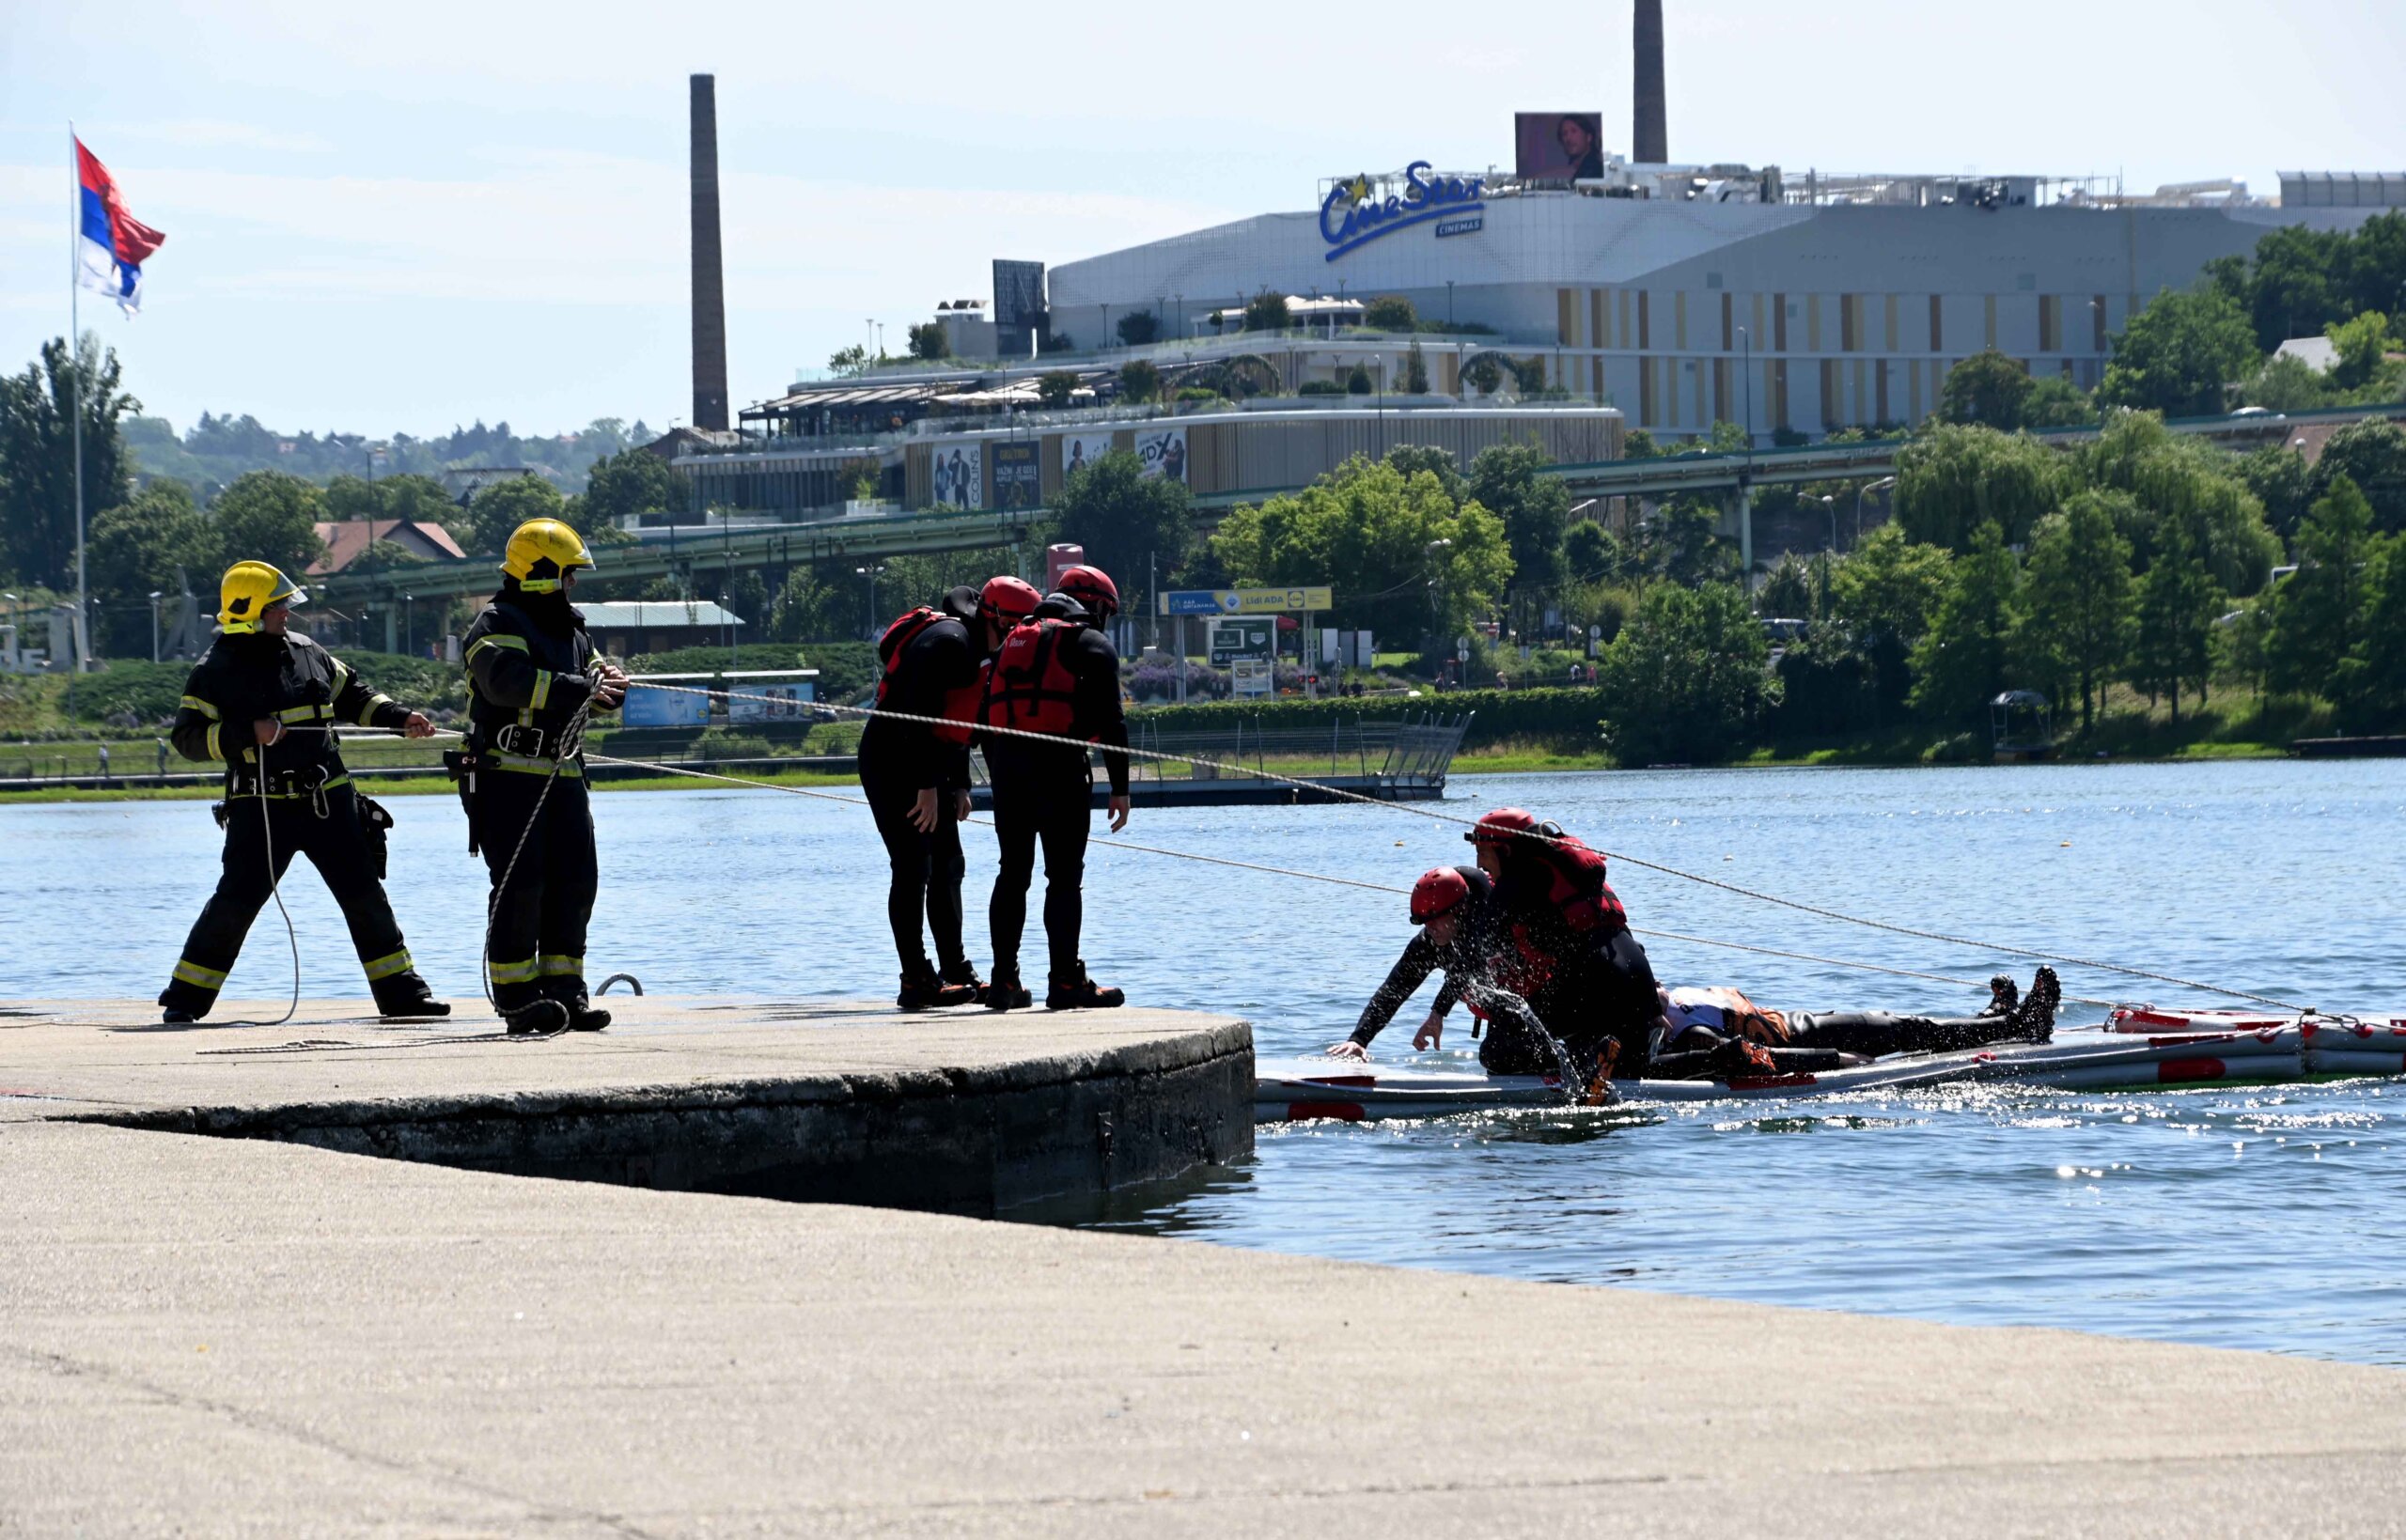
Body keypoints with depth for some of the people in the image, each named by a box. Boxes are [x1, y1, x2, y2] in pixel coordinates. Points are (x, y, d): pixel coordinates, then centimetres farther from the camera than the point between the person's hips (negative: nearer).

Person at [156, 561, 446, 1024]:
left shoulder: (306, 652, 10)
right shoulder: (216, 671, -5)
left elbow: (352, 695, 23)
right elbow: (187, 737, -10)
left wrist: (400, 718, 11)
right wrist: (249, 733, -21)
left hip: (328, 800, 4)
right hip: (262, 808, -4)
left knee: (364, 894, 4)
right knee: (237, 900, -9)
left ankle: (400, 990, 12)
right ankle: (187, 995, 3)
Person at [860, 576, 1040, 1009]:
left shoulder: (973, 648, 15)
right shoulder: (947, 642, -19)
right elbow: (918, 713, -25)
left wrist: (959, 786, 18)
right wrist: (927, 786, -26)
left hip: (925, 771, 11)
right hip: (892, 766, -11)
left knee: (946, 867, 11)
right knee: (913, 870, -11)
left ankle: (956, 974, 16)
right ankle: (916, 981, -11)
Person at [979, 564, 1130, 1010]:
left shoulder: (1014, 642, 23)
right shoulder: (1092, 645, 5)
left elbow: (988, 715, 20)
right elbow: (1110, 721, -5)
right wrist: (1120, 788, -3)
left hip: (1007, 768, 6)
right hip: (1060, 769, -6)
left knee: (1012, 874, 11)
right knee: (1064, 877, -4)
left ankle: (1004, 981, 9)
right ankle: (1065, 982, -7)